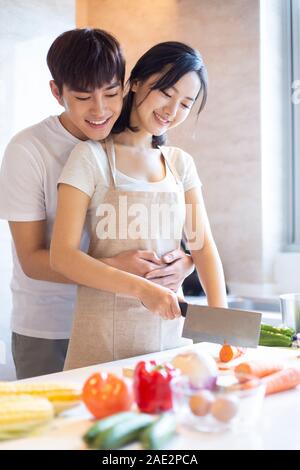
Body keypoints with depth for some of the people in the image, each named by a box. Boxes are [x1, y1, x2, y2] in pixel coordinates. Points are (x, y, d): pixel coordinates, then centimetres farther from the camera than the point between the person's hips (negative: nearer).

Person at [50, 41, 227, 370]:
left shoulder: (181, 164, 10)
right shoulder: (91, 157, -5)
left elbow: (203, 245, 2)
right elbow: (62, 256, -12)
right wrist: (141, 288, -23)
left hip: (171, 328, 5)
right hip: (105, 335, -4)